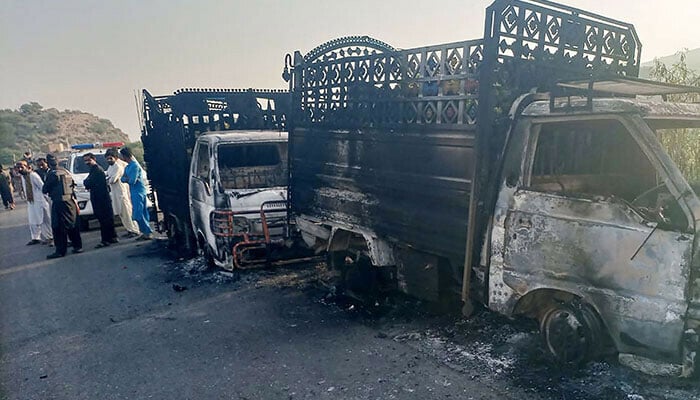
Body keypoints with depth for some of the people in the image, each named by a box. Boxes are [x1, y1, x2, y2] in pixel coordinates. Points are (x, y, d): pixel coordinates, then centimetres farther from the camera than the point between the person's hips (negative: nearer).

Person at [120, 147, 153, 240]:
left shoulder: (134, 166, -16)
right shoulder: (128, 166, 15)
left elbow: (132, 180, -21)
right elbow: (123, 178, 12)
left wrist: (126, 179, -1)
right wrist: (128, 179, -8)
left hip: (138, 192, -10)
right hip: (135, 192, 10)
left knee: (137, 214, -10)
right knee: (142, 213, 11)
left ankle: (148, 232, -5)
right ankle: (146, 232, 16)